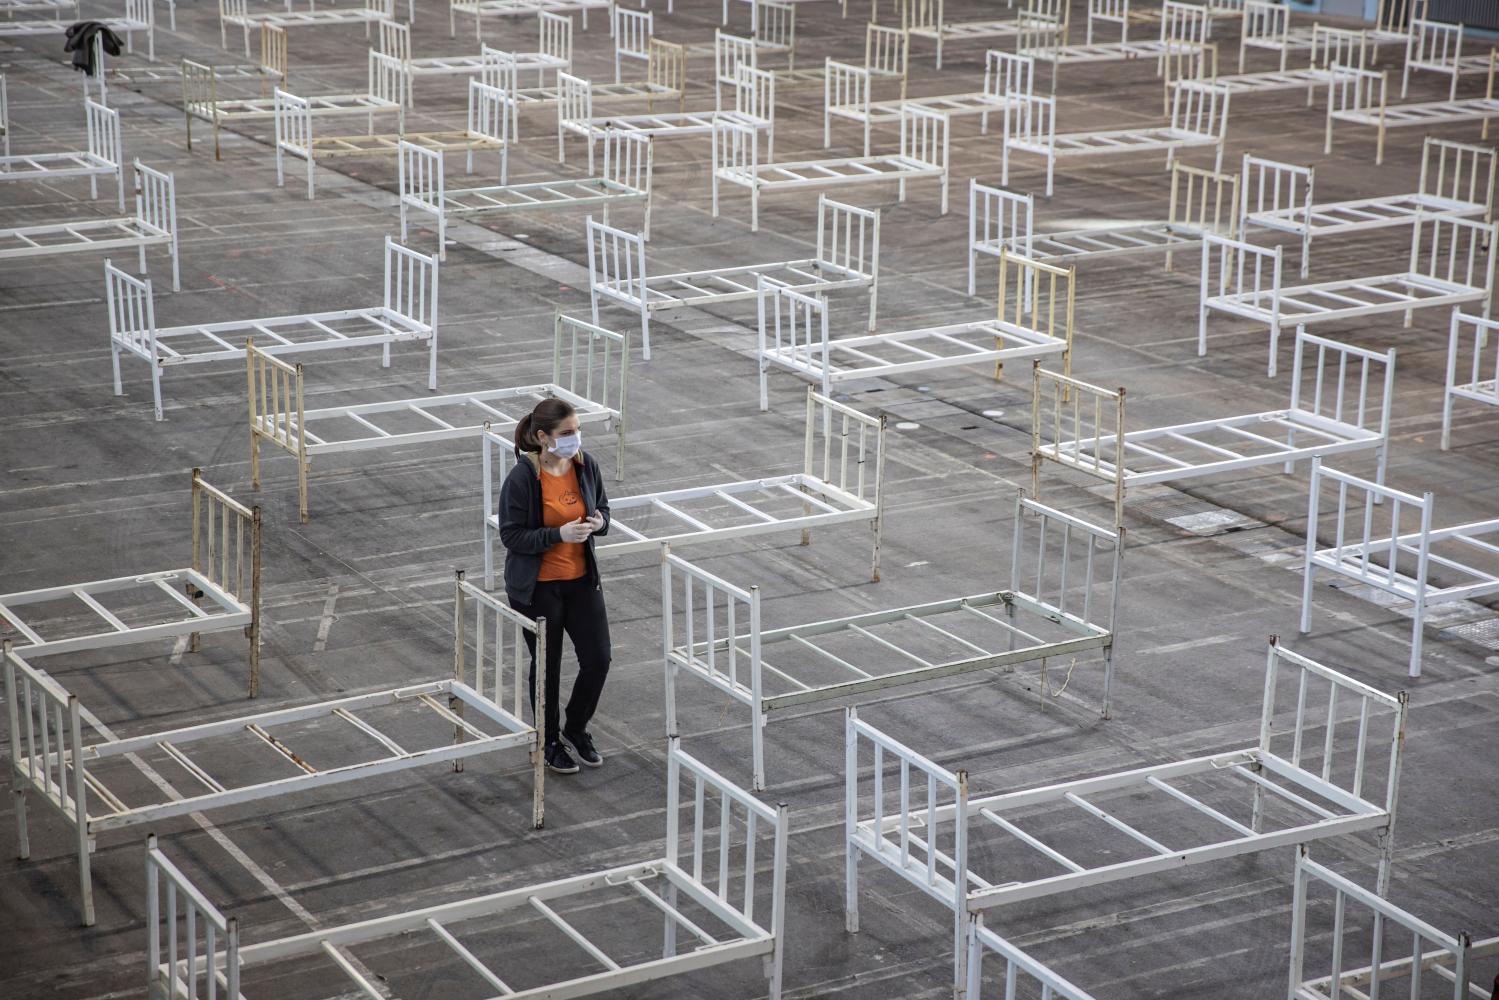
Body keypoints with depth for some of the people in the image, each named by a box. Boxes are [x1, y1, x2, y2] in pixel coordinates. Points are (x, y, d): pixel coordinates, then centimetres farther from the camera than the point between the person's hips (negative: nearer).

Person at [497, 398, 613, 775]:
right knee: (547, 665, 9)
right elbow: (511, 536, -17)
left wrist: (599, 522, -14)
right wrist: (559, 535, -28)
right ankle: (549, 742, 31)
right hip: (537, 587, -5)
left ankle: (576, 728, 30)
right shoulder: (522, 478, -21)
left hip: (581, 579, 5)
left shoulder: (586, 465, -6)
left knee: (598, 658, 4)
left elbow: (603, 508, 10)